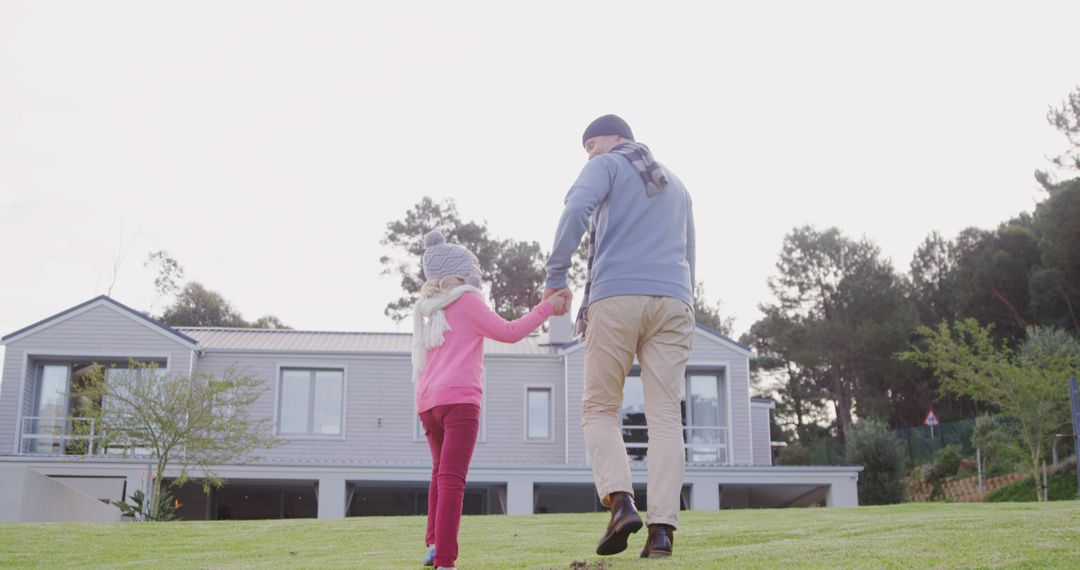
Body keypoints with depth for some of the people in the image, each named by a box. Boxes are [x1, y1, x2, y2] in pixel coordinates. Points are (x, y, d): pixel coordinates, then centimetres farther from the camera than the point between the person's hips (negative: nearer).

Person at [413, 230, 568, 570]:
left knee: (441, 471, 23)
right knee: (452, 477, -13)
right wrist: (547, 307, 6)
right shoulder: (466, 300, 4)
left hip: (427, 402, 7)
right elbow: (509, 332, 0)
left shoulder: (428, 310, 23)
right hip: (459, 398, -7)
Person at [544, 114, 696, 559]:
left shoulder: (607, 166, 11)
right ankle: (662, 528, -12)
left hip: (616, 298, -4)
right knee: (665, 417, -2)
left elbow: (577, 208, -11)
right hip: (673, 302, 4)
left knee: (599, 409, 6)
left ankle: (620, 501, -15)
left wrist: (555, 276, -7)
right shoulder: (676, 186, 29)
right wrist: (682, 323, 29)